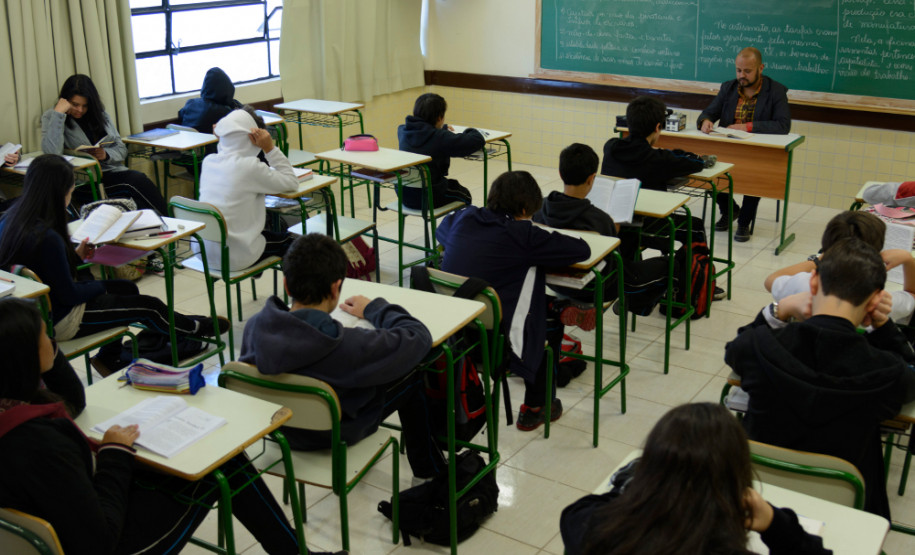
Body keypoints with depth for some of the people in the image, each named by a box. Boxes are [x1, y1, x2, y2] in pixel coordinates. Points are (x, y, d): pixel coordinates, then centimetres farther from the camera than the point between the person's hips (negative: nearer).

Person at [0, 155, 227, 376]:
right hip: (57, 320, -9)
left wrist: (75, 256, 4)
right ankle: (193, 328, 36)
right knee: (147, 307, 7)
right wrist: (100, 286, -5)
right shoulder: (47, 238, -33)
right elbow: (69, 295, -23)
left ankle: (108, 358, 33)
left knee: (128, 289, 22)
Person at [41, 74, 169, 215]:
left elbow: (122, 149, 16)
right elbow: (52, 152, -17)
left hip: (112, 171, 5)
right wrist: (58, 113, -15)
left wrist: (106, 154, -7)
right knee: (137, 181, -29)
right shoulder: (51, 118, 3)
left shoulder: (101, 115, 17)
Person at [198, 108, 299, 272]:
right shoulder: (250, 167, -18)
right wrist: (270, 148, -7)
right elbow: (291, 183, -7)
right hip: (234, 257, -7)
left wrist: (221, 141, 16)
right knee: (288, 240, 19)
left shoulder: (208, 161, 1)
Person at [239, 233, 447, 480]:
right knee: (412, 376, 14)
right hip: (337, 435, -5)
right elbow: (419, 336, -24)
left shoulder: (254, 326, -24)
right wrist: (374, 308, -8)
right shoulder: (345, 345, -39)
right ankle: (430, 471, 35)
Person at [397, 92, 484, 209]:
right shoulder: (441, 138, -22)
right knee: (464, 194, 25)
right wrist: (470, 131, 0)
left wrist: (442, 128, 33)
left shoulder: (402, 131, -3)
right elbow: (478, 140, -22)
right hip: (430, 198, -6)